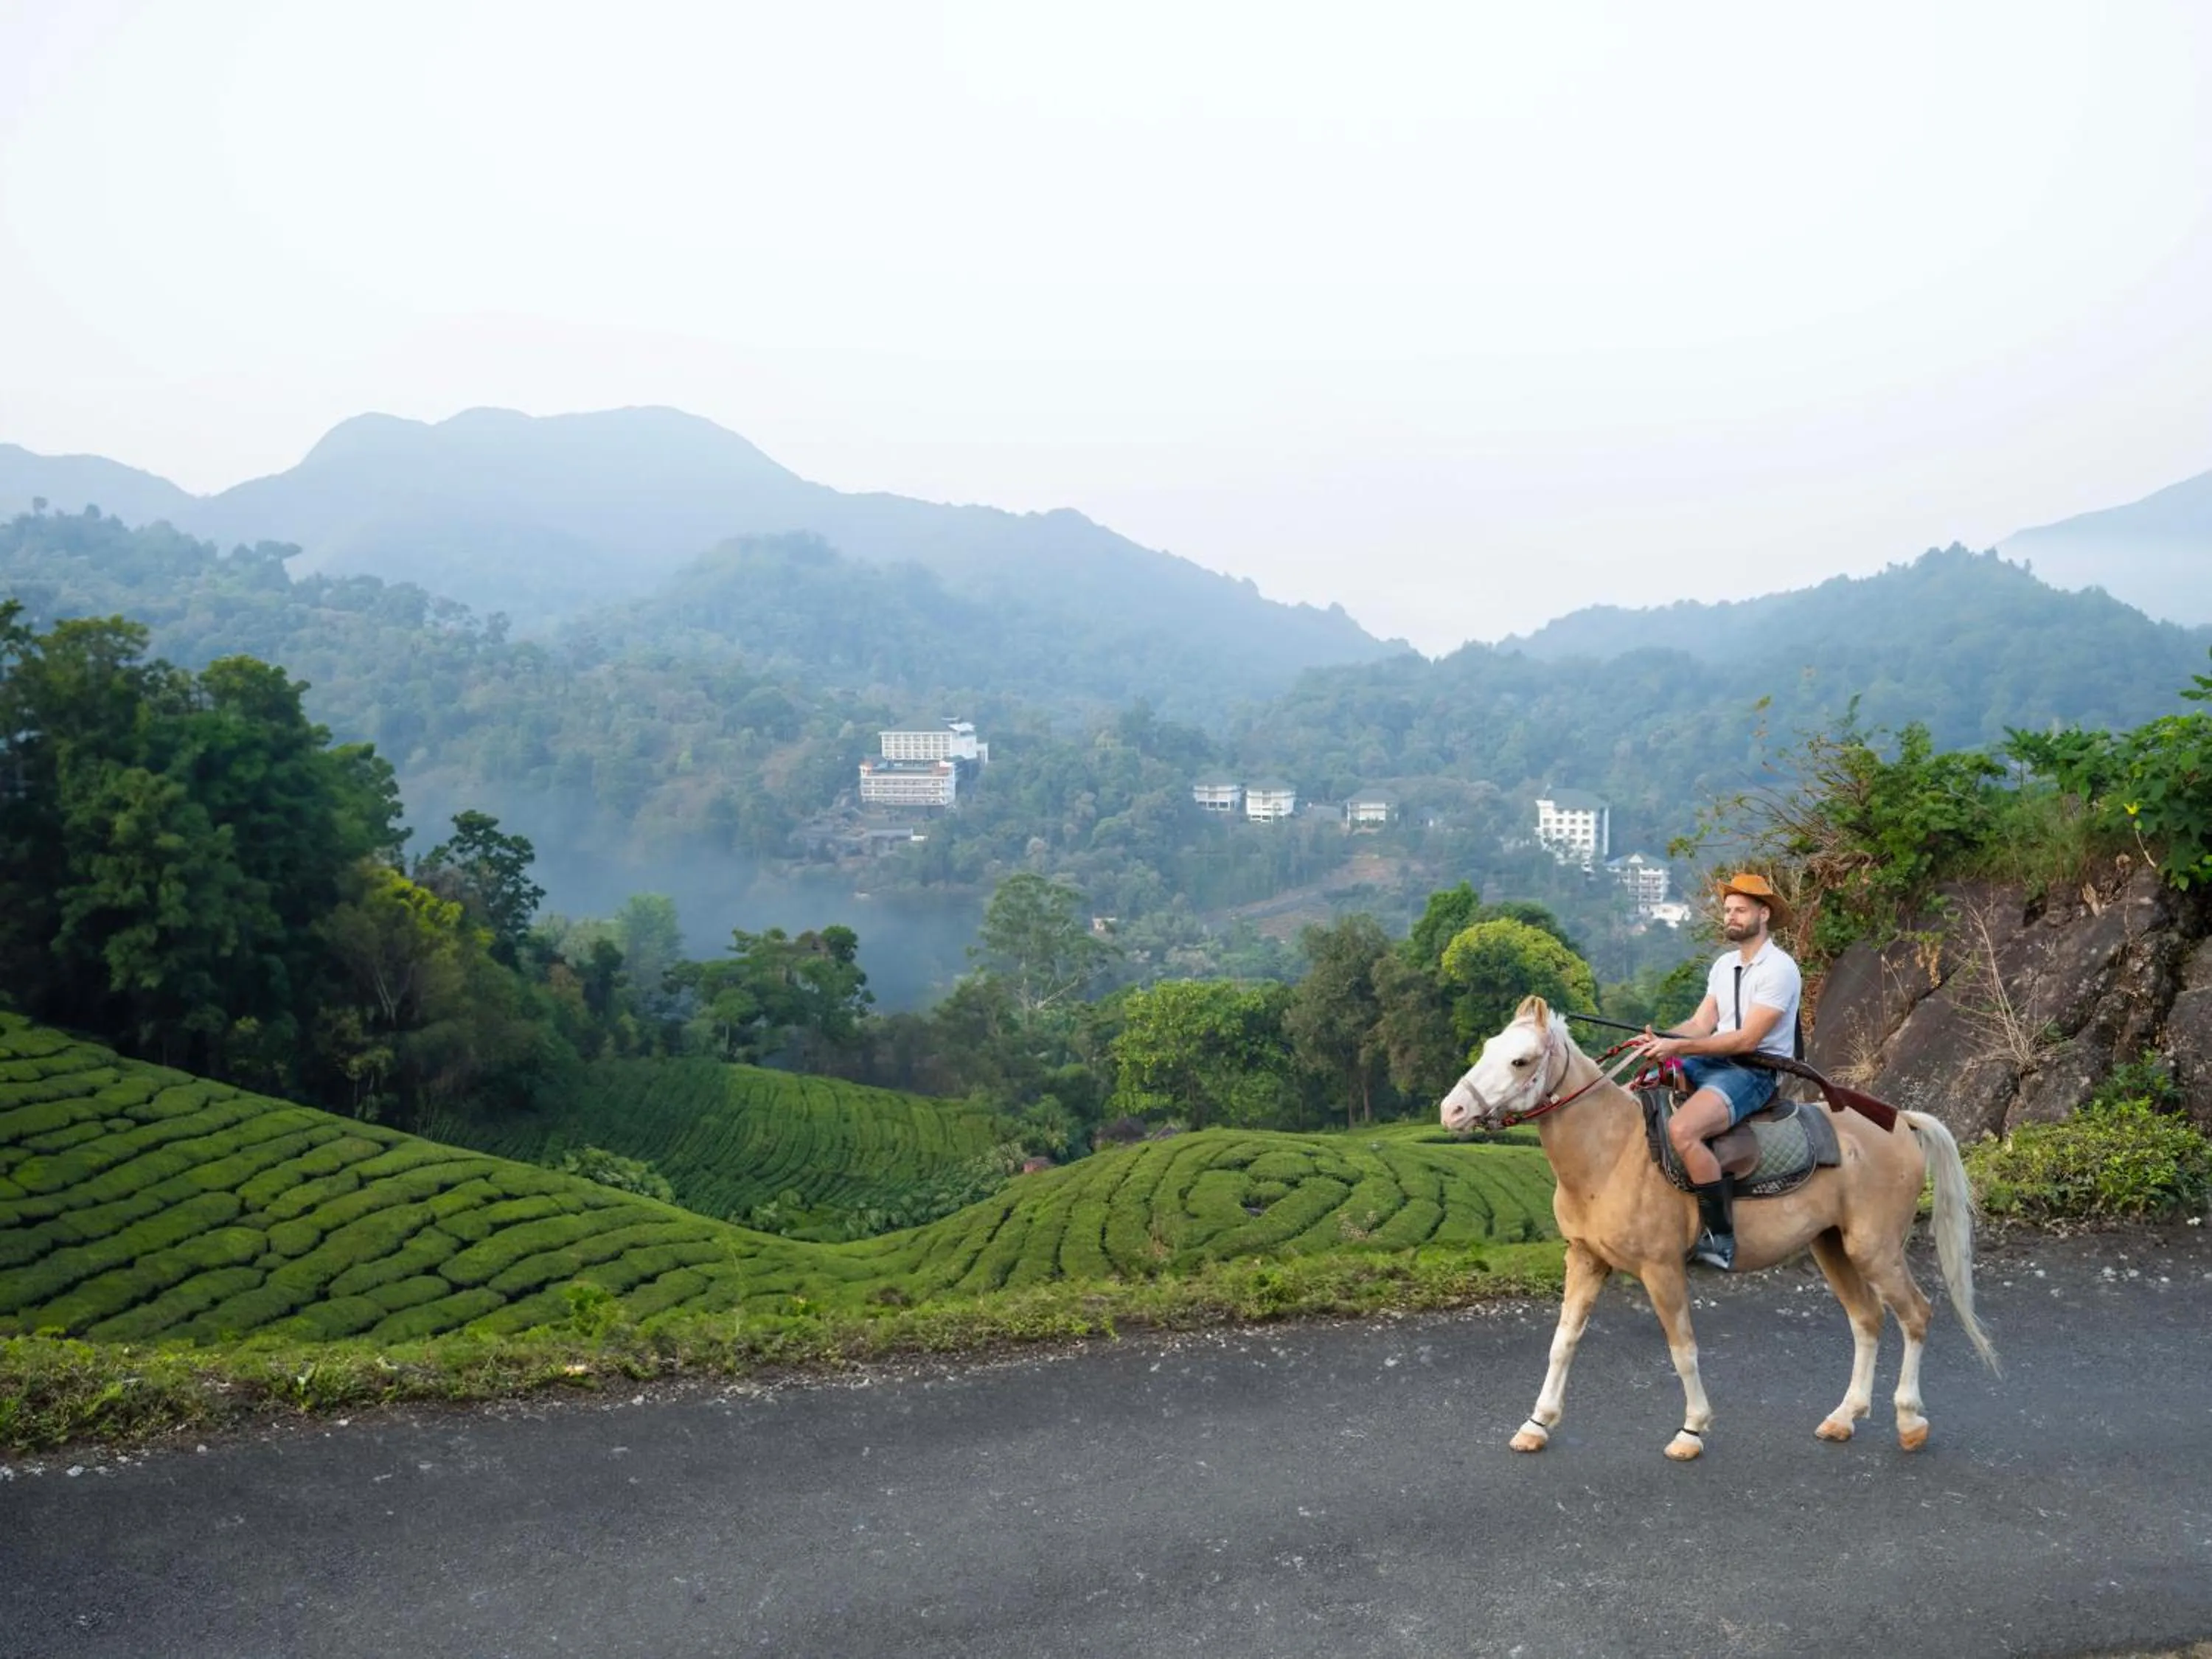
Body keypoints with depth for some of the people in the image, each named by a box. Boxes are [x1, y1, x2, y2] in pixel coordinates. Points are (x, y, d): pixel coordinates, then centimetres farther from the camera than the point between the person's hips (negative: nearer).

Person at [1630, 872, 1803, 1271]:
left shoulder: (1779, 969, -12)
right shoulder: (1724, 965, 14)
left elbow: (1747, 1039, -19)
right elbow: (1701, 1023, 8)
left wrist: (1677, 1047, -24)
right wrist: (1660, 1038, -13)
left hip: (1755, 1071, -9)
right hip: (1711, 1062, 9)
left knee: (1683, 1130, -33)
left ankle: (1721, 1239, -22)